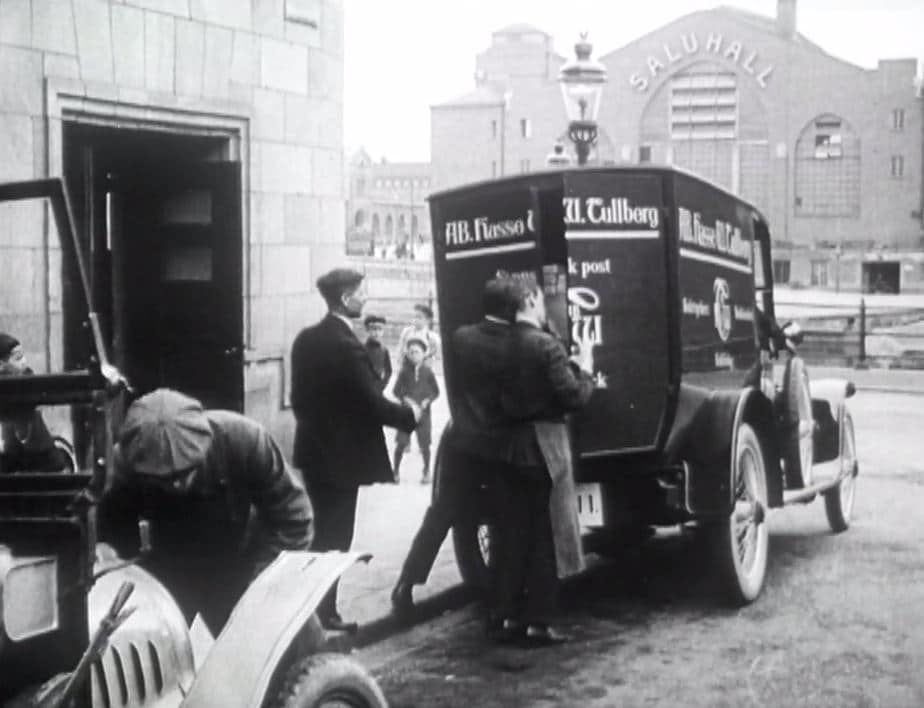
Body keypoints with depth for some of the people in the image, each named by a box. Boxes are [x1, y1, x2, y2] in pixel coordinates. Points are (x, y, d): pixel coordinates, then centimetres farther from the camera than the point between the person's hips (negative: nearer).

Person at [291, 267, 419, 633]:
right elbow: (374, 403, -21)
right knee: (336, 536, 3)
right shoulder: (348, 346, -22)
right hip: (341, 452, -8)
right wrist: (410, 414, -5)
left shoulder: (305, 339, 3)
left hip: (312, 448, 8)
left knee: (322, 532, 19)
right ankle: (325, 613, 10)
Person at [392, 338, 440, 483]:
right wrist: (404, 398, -15)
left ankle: (426, 471, 23)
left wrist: (427, 400, -11)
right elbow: (396, 390, 3)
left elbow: (436, 391, 5)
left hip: (423, 412, 0)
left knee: (424, 444, 3)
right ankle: (396, 470, 16)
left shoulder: (427, 372, -3)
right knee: (401, 443, -2)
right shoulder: (404, 371, -3)